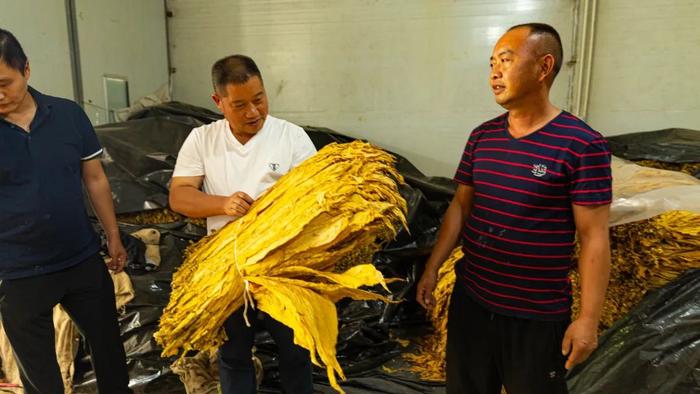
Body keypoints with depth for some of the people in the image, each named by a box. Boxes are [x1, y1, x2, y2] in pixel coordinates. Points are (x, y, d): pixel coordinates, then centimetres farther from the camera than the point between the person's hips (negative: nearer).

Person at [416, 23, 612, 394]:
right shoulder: (482, 136, 2)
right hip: (470, 300, 5)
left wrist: (588, 318, -14)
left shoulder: (582, 145, -15)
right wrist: (432, 268, 8)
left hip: (538, 315, -5)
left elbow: (594, 236, -14)